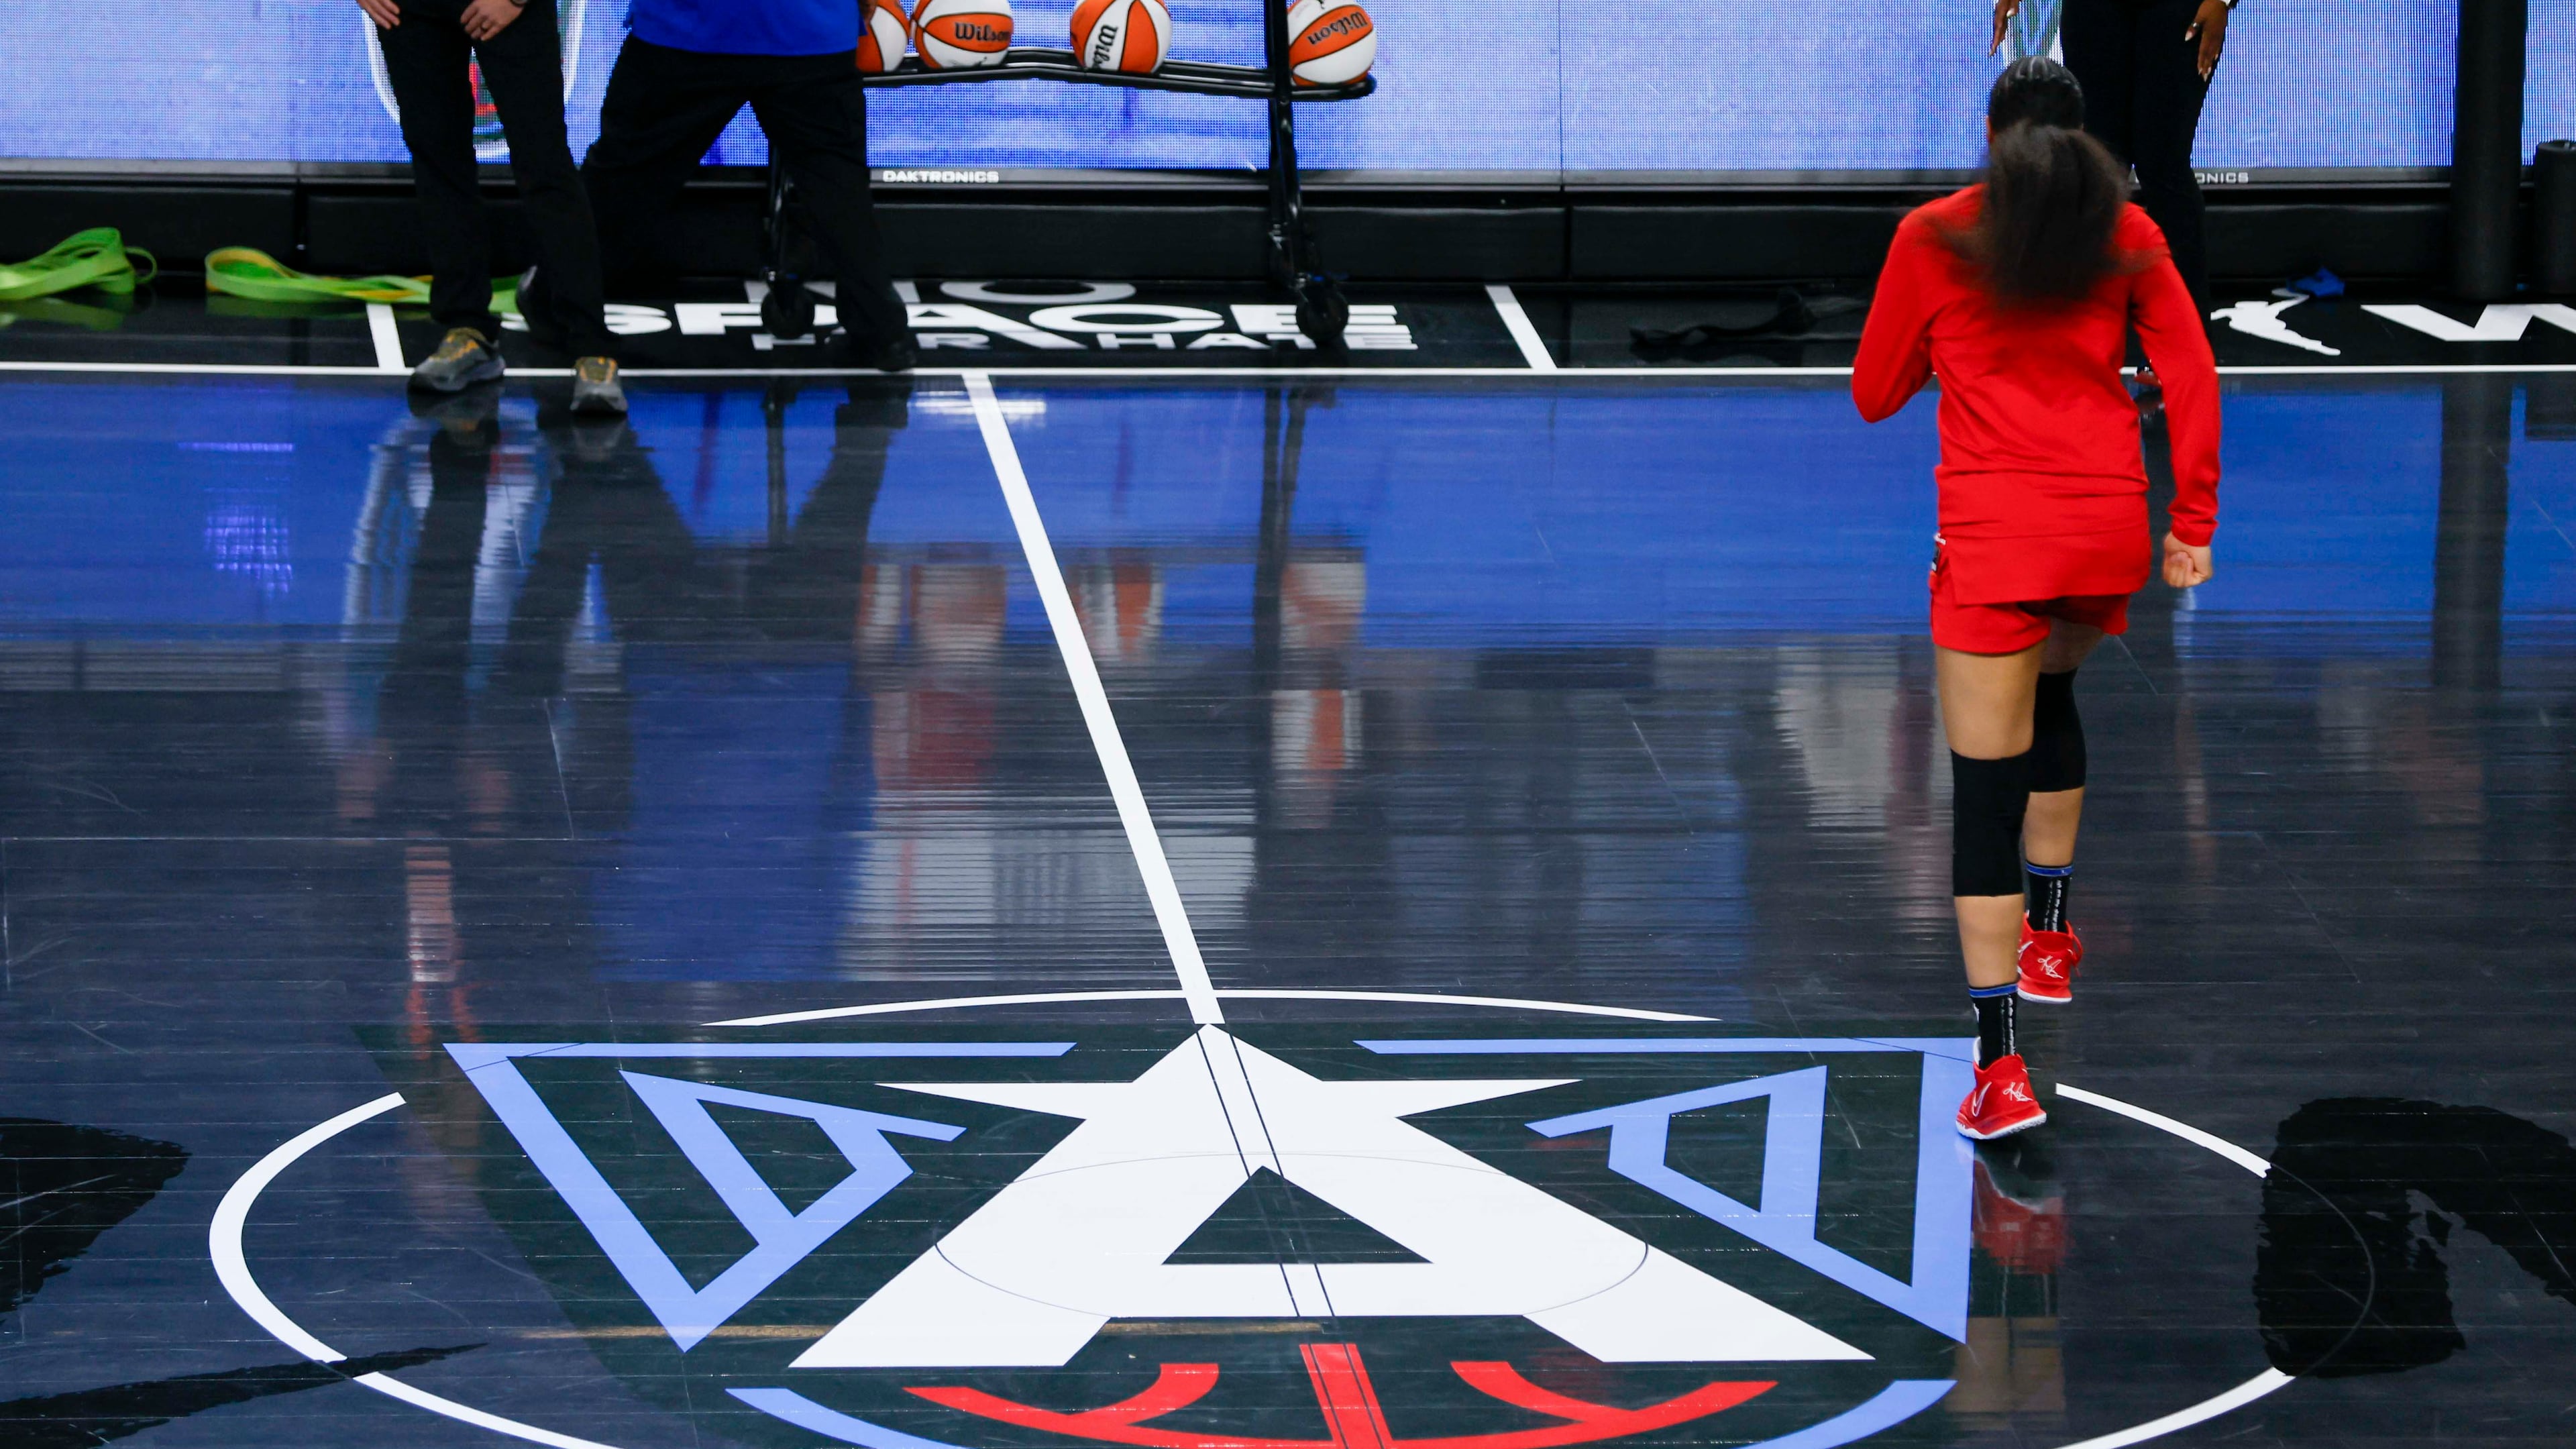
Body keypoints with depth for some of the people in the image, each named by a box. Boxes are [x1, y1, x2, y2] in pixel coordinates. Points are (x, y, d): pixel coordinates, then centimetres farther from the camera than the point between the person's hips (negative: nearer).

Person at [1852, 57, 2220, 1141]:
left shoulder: (1932, 238, 1)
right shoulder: (2127, 234, 6)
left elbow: (1875, 395, 8)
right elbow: (2192, 378, 1)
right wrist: (2192, 522, 6)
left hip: (1993, 534, -4)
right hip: (2107, 524, 4)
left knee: (1986, 787, -3)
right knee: (2050, 697, 33)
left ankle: (1999, 1062, -10)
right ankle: (2049, 939, 43)